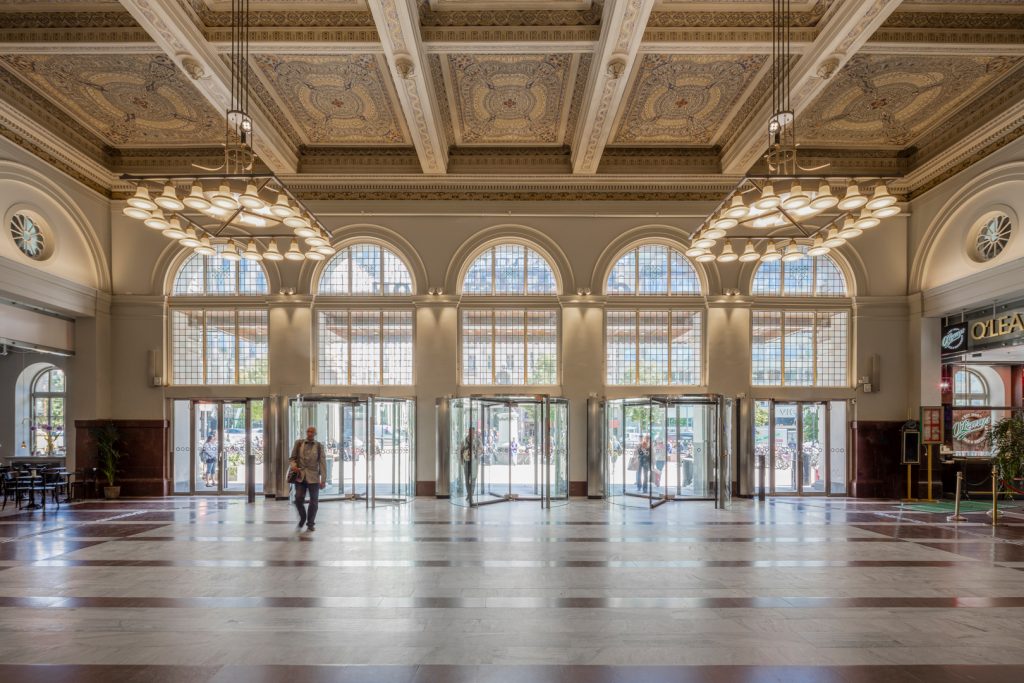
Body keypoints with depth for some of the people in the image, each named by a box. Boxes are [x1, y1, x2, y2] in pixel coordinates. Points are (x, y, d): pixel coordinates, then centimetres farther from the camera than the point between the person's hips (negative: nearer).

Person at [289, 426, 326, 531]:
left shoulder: (319, 446, 1)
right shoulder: (298, 443, 5)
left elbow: (322, 463, -1)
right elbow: (292, 458, 11)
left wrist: (323, 480, -6)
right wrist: (293, 466, -12)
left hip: (313, 478, 0)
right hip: (300, 476, 1)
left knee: (314, 501, 3)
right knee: (298, 499, -7)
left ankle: (310, 523, 20)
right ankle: (302, 518, 21)